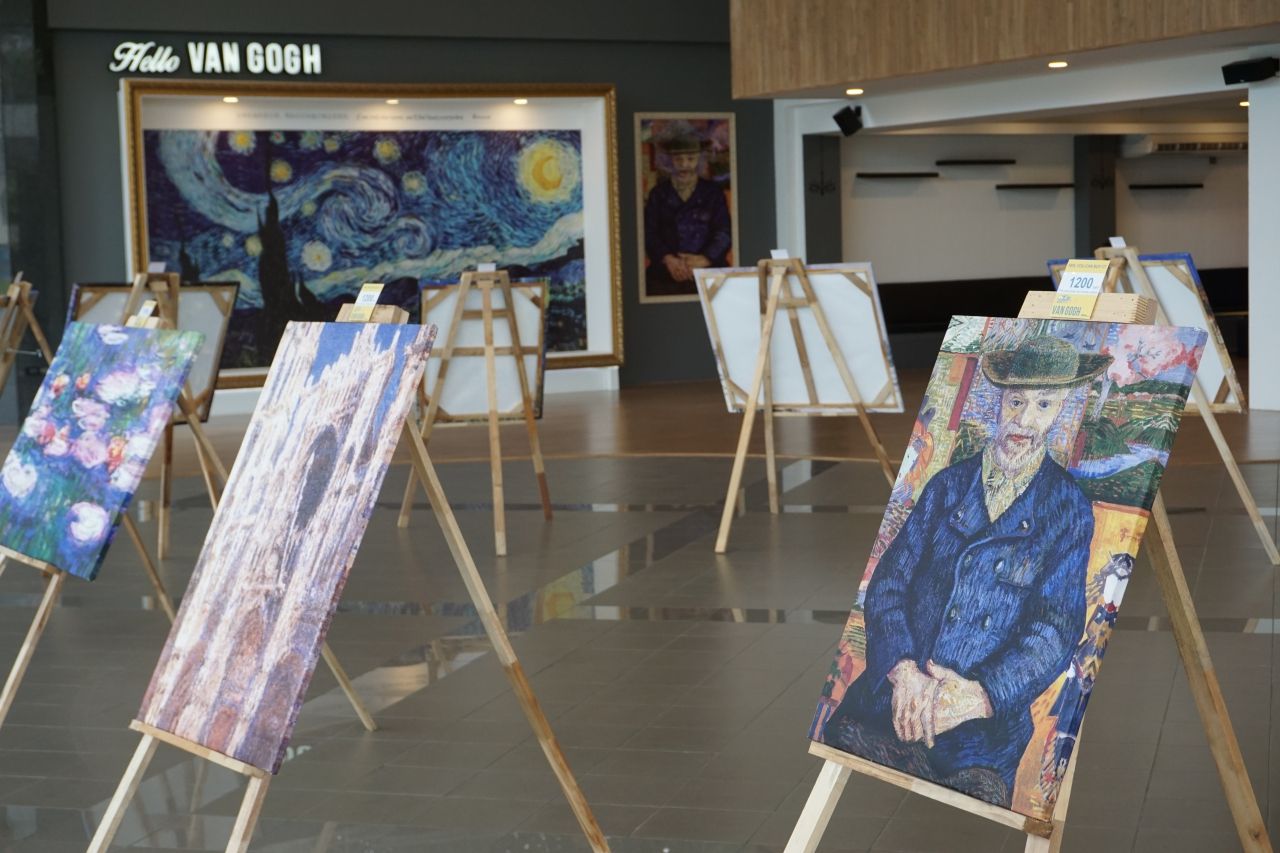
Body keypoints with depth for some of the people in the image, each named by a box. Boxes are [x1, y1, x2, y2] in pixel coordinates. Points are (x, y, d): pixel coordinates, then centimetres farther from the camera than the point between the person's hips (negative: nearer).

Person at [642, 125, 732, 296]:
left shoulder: (713, 192, 13)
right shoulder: (658, 194, 16)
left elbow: (724, 233, 4)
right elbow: (649, 234, 5)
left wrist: (704, 259, -13)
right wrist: (668, 260, -13)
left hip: (708, 275, 0)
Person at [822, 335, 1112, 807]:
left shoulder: (1069, 510, 5)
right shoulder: (948, 484, 13)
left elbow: (1057, 629, -2)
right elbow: (887, 582, 6)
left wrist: (981, 695, -17)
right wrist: (902, 670, -13)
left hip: (982, 729, -1)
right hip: (887, 702, 2)